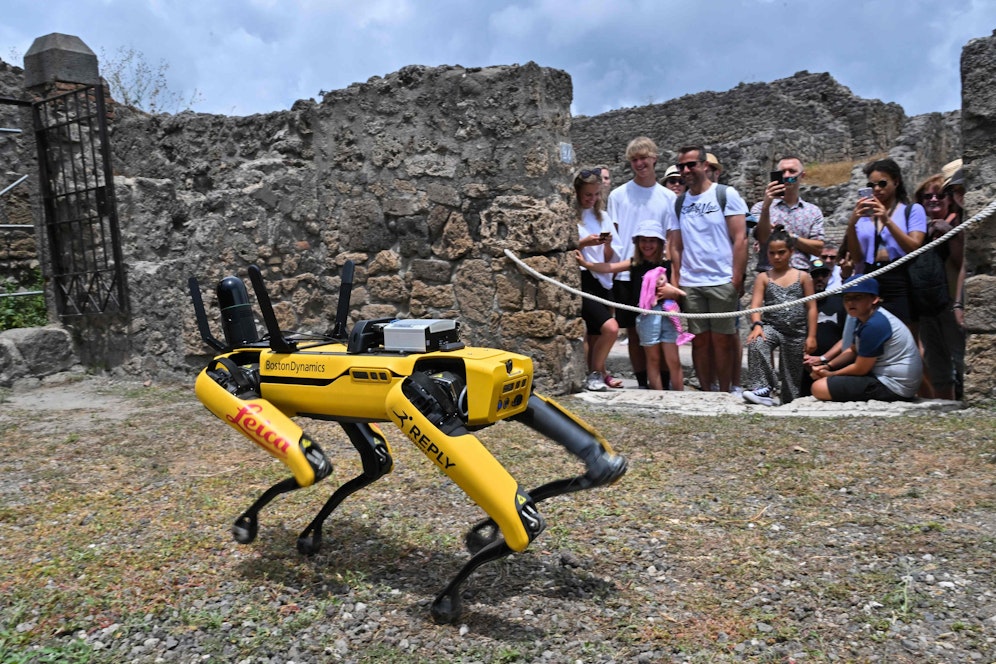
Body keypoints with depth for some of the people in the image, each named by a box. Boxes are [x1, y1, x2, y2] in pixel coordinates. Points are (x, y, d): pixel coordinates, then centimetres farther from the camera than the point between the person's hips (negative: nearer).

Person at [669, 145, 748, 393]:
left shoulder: (726, 194, 1)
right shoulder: (679, 202, 13)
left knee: (722, 341, 2)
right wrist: (675, 282, 6)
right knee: (700, 340, 7)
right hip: (689, 284, 4)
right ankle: (706, 393, 17)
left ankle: (724, 394, 13)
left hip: (722, 282, -4)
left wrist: (737, 279, -10)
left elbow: (740, 239, -4)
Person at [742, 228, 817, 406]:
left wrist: (811, 336, -3)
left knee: (792, 374, 7)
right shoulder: (763, 278, 5)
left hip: (797, 332, 1)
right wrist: (757, 325, -26)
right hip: (771, 327, -1)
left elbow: (811, 308, 4)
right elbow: (755, 305, -7)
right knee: (756, 343, -34)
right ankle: (763, 389, -31)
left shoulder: (802, 277, 6)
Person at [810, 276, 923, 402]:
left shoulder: (875, 325, -24)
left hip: (893, 386, -11)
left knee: (819, 388, -19)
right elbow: (852, 351, 19)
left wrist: (830, 374, -4)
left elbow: (860, 369, -19)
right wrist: (828, 366, 2)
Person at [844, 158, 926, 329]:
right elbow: (857, 258, 5)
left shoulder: (913, 210, 8)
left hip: (900, 285, -2)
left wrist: (887, 221, -14)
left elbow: (915, 249, -6)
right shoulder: (864, 214, 13)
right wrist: (851, 224, -8)